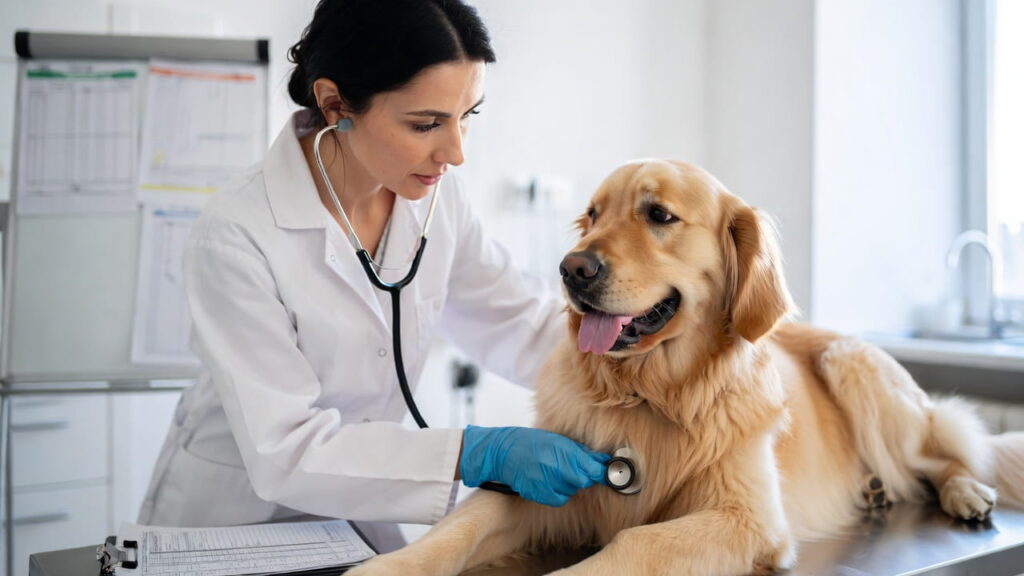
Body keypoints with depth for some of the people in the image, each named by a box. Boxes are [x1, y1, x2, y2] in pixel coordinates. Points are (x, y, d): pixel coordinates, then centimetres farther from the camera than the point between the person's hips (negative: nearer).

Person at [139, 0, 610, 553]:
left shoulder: (434, 196, -9)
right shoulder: (235, 235, -25)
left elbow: (520, 323, -1)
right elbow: (284, 451, -25)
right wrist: (479, 454, -31)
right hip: (228, 521, -4)